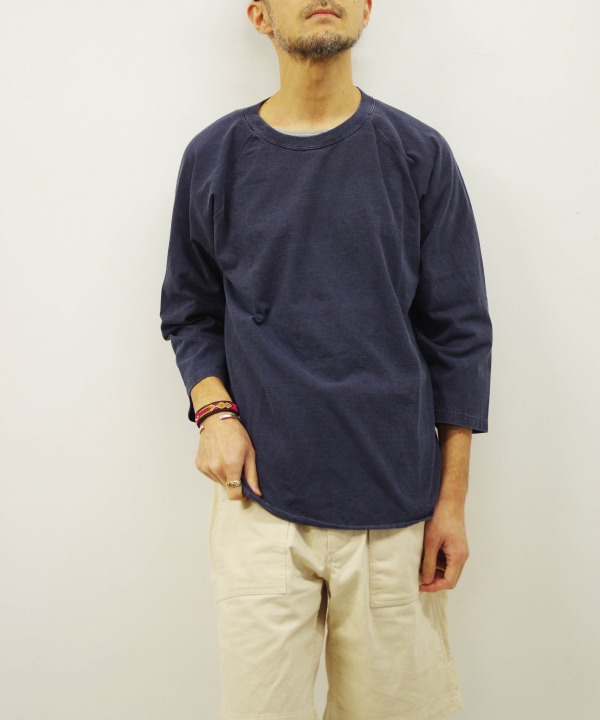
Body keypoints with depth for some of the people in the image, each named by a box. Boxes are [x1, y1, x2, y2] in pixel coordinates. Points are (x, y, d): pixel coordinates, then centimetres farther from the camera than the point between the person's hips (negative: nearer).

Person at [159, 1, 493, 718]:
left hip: (395, 505, 0)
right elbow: (189, 311, 14)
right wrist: (213, 409, -5)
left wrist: (454, 498, 1)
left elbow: (458, 334, 4)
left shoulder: (418, 155, 2)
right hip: (260, 500, 1)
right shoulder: (213, 157, 5)